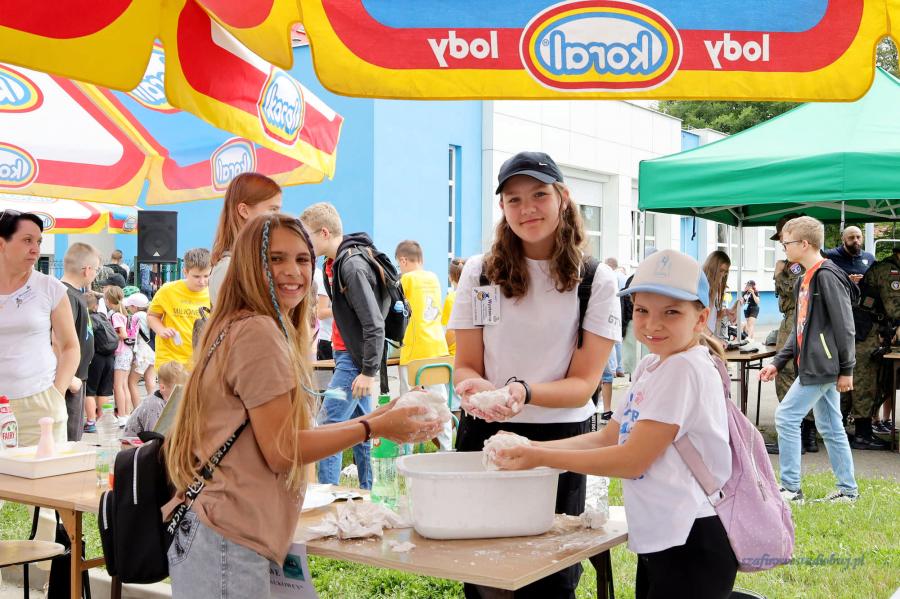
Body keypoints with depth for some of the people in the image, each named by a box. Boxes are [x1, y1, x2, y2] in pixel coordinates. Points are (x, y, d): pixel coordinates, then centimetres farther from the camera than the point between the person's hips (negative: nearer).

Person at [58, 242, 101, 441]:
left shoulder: (74, 293, 10)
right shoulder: (68, 296, -20)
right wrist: (70, 378, -22)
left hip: (75, 377, 10)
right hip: (70, 378, -10)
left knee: (74, 435, 19)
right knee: (69, 439, -3)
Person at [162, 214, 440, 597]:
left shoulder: (242, 327, 17)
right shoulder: (258, 332, -14)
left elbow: (283, 434, 13)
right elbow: (282, 450, -14)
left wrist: (365, 420, 12)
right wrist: (375, 428, -7)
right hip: (229, 543, -10)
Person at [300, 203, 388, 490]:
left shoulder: (353, 266, -20)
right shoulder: (334, 262, 11)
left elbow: (374, 324, -23)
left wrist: (370, 372, -22)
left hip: (357, 358, -10)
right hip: (347, 354, 10)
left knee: (328, 424, -9)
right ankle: (368, 491, 21)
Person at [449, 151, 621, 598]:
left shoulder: (597, 281, -3)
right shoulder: (479, 273, 1)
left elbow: (582, 385, -7)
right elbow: (465, 366, 3)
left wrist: (523, 391, -27)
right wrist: (475, 386, -21)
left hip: (561, 439, -1)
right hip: (484, 433, 1)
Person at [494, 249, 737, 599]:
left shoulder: (684, 369, -18)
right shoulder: (650, 367, 10)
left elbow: (632, 460, -19)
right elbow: (606, 439, 11)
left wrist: (542, 458, -17)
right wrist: (531, 447, 0)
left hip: (692, 544, -9)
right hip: (657, 542, 9)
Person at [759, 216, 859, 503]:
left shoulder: (827, 276, -15)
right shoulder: (806, 279, 15)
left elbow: (844, 326, -17)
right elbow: (800, 329, 19)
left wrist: (846, 369, -15)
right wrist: (778, 362, 13)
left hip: (822, 366, -10)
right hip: (815, 366, 10)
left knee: (786, 417, -8)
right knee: (830, 427, 13)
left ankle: (790, 487, -2)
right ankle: (848, 489, 20)